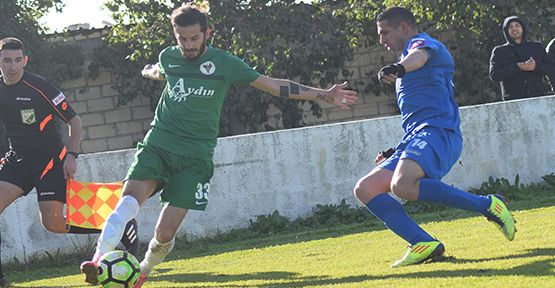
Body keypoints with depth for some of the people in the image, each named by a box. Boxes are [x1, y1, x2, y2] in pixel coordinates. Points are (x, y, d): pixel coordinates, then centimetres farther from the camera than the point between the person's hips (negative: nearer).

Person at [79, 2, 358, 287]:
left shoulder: (224, 63, -3)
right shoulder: (168, 57, 6)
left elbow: (273, 85, 0)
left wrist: (323, 95, -2)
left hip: (195, 156, -2)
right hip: (157, 144, 2)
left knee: (165, 232, -10)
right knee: (130, 200, -25)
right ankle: (99, 261, -31)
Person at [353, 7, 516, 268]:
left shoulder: (422, 42, 3)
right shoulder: (410, 52, 33)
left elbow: (419, 56, -25)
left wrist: (398, 68, -47)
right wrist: (398, 151, 37)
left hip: (438, 131, -10)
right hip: (415, 137, 10)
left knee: (402, 185, -35)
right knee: (365, 189, 1)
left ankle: (488, 205, -24)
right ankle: (425, 244, -16)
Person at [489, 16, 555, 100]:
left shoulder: (537, 47, 19)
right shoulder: (499, 51, 13)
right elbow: (494, 75, -1)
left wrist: (536, 66, -8)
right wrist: (517, 67, -12)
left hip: (537, 97, 2)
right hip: (513, 99, -2)